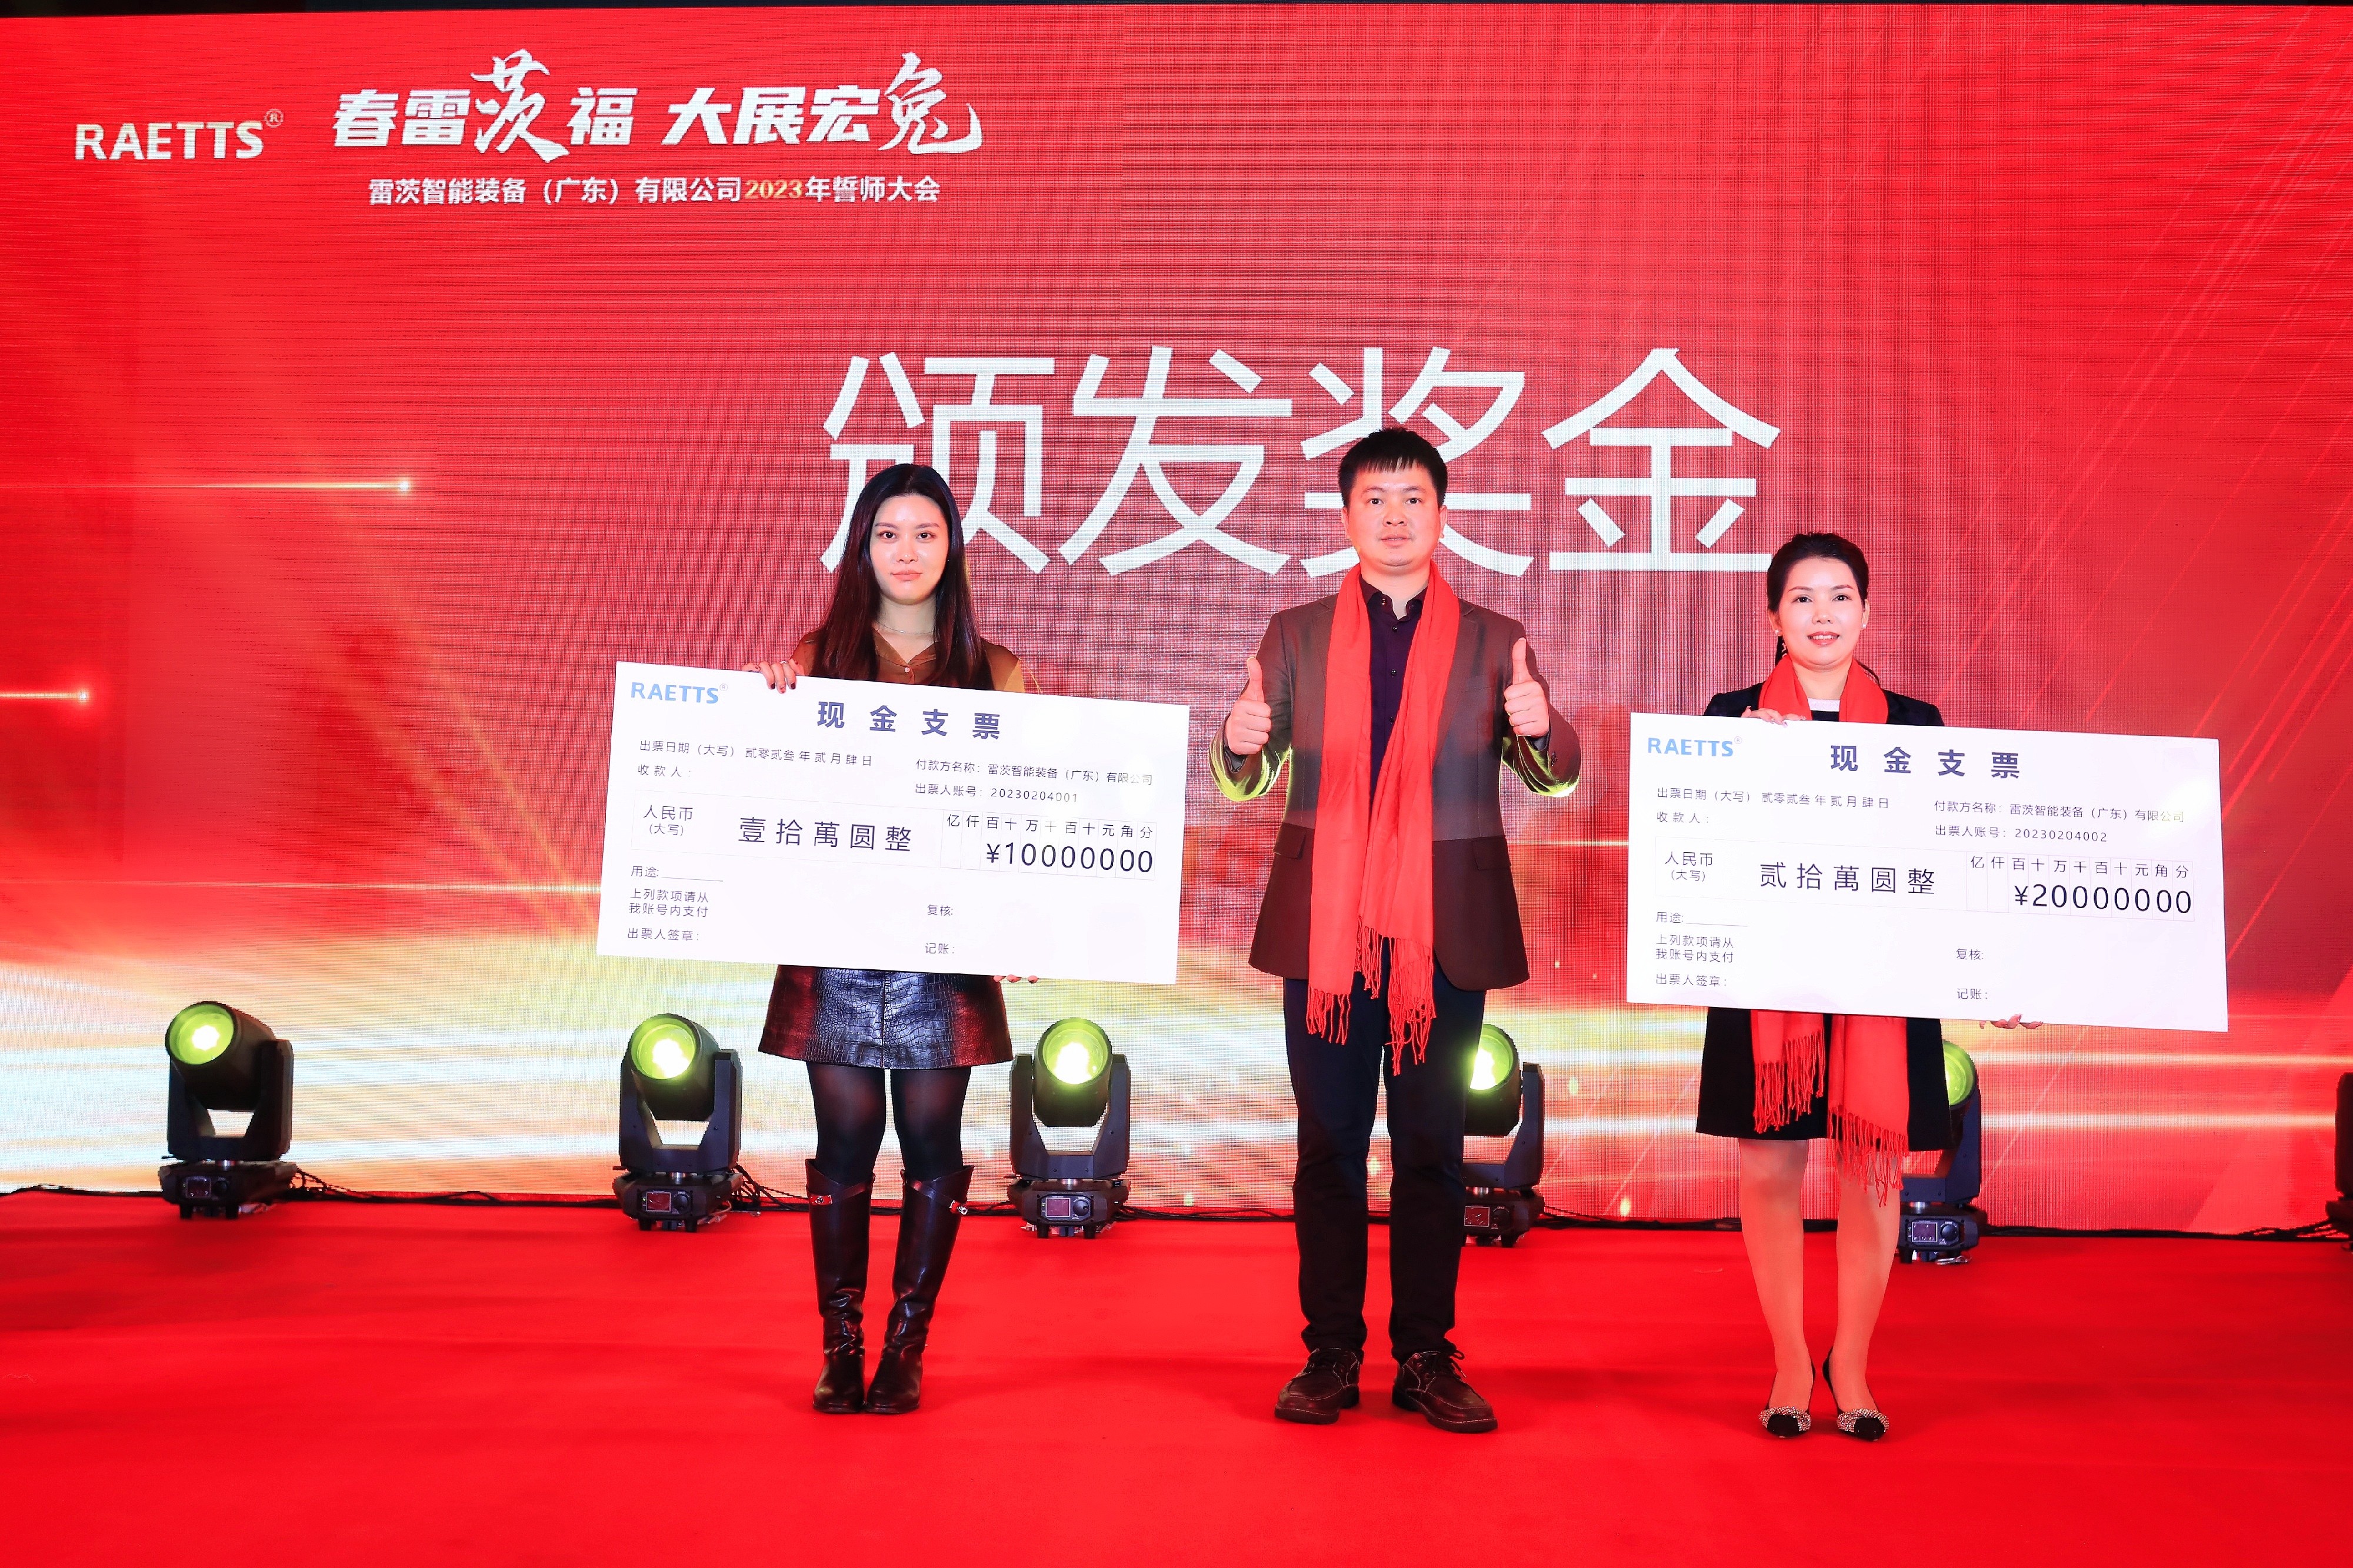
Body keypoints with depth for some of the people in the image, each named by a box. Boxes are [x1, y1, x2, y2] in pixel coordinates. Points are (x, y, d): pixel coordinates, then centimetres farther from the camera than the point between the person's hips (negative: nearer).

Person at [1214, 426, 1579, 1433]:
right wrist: (1240, 739, -20)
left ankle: (1427, 1358, 14)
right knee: (1330, 1143, 4)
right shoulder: (1296, 637, 9)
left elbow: (1555, 779, 1)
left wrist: (1540, 727, -22)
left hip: (1447, 931, 0)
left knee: (1433, 1148, 5)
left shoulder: (1492, 641, 7)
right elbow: (1243, 784, 4)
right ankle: (1331, 1353, 13)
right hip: (1326, 927, 0)